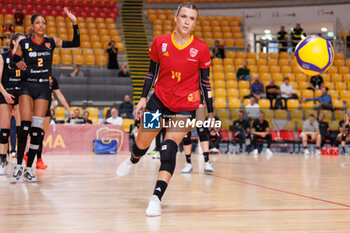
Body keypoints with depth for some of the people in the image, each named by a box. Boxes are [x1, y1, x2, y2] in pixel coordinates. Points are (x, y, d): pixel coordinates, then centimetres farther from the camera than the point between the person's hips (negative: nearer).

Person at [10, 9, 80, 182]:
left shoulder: (51, 42, 5)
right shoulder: (24, 43, 0)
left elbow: (75, 43, 1)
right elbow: (13, 61, 8)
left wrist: (74, 23, -9)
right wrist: (18, 64, -15)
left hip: (43, 89, 2)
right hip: (27, 87, -2)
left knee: (37, 129, -3)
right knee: (25, 127, -12)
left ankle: (29, 169, 5)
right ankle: (18, 166, -1)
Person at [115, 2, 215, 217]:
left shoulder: (201, 49, -8)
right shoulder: (160, 42, -5)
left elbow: (205, 82, -1)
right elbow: (152, 72, 7)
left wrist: (210, 114, 0)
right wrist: (143, 99, 4)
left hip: (186, 106, -2)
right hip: (160, 100, 2)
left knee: (169, 149, -17)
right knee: (141, 144, 11)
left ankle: (156, 199, -12)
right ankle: (133, 161, 50)